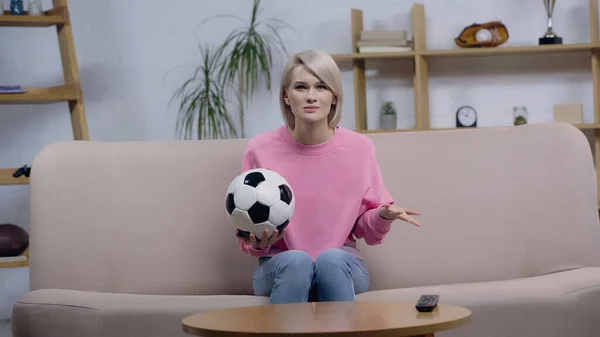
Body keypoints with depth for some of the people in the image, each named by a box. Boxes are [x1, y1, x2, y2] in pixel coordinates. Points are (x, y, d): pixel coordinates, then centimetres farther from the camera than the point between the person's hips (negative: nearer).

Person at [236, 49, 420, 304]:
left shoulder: (359, 147, -3)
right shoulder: (260, 149, -6)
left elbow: (366, 230, 6)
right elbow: (249, 241, 1)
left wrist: (382, 217, -16)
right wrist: (258, 243, -22)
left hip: (340, 267, 1)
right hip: (281, 270, -1)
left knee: (331, 259, -33)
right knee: (295, 260, -35)